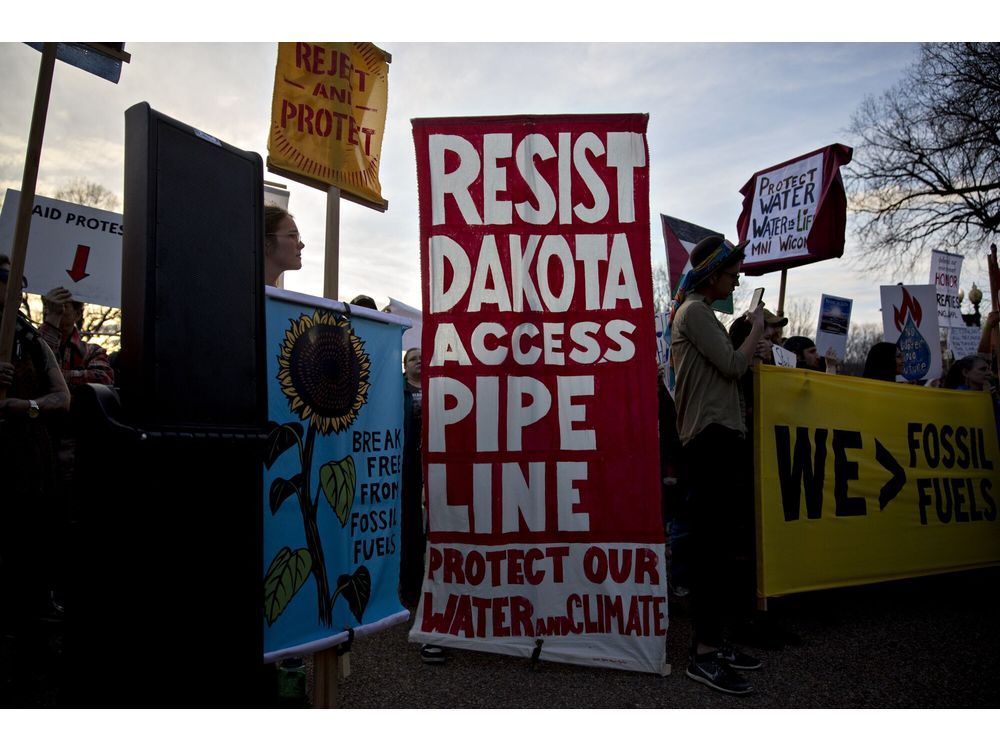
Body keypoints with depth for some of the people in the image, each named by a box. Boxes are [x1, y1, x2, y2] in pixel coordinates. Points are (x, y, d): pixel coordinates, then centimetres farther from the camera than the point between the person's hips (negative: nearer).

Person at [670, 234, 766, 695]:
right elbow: (733, 366, -13)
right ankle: (704, 654, -8)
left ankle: (714, 640, 17)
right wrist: (757, 329, 1)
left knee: (719, 544, 10)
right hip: (712, 437, -10)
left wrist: (753, 339, 13)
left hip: (716, 437, 10)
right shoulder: (694, 312, -7)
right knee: (715, 545, -12)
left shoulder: (697, 312, 24)